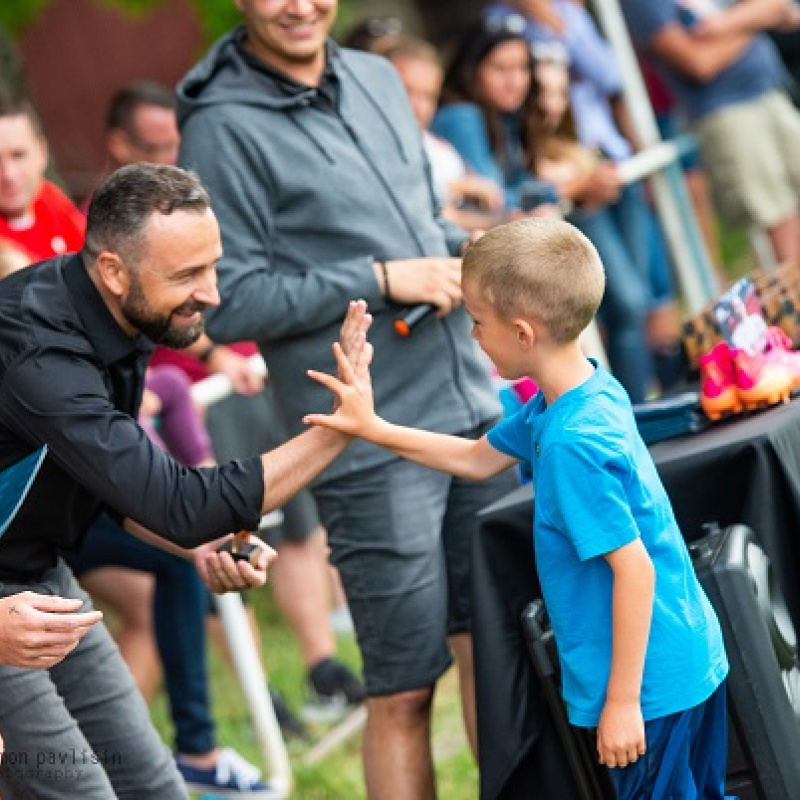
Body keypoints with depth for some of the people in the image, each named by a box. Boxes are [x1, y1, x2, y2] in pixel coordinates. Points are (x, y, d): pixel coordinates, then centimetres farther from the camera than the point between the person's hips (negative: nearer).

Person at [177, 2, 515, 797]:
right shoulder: (222, 128, -10)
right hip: (373, 447, -6)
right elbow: (230, 303, -14)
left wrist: (463, 248, 2)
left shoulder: (377, 78, 11)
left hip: (474, 407, 7)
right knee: (403, 692, 1)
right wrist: (380, 281, -16)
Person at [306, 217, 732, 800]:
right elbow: (479, 460, 15)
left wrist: (623, 700, -20)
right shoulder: (593, 391, 2)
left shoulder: (572, 443, -27)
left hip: (651, 681, -9)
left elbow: (635, 569, -26)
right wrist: (373, 429, 10)